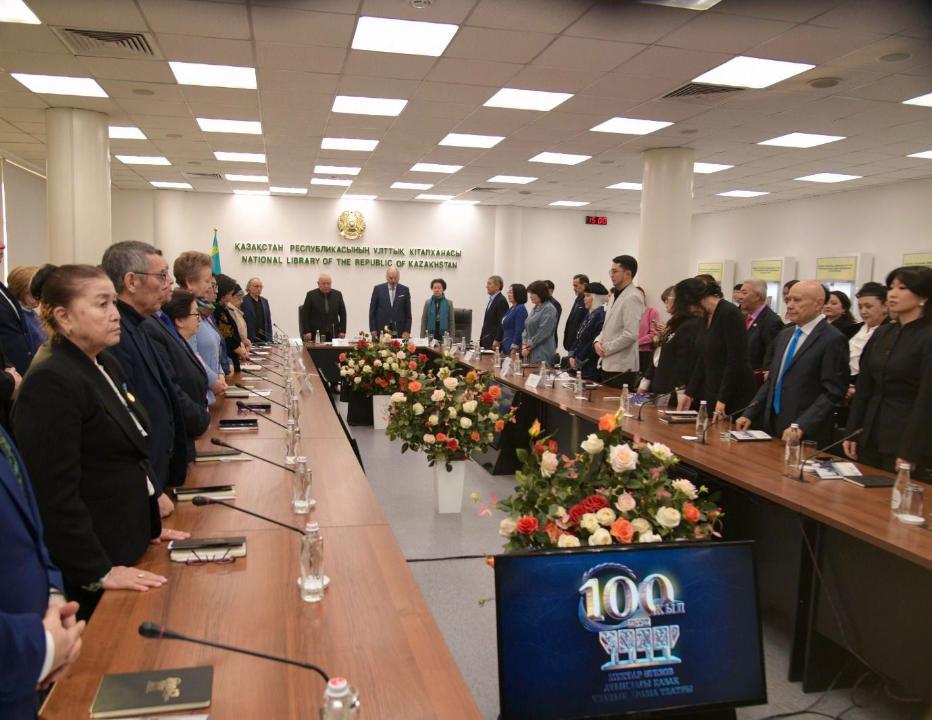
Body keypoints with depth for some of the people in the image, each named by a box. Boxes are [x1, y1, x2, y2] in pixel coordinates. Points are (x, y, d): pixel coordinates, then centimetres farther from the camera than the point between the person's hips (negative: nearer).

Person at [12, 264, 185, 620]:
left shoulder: (107, 364, 7)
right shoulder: (49, 384, -21)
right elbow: (55, 494, -23)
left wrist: (151, 526, 15)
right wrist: (98, 572, -21)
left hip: (129, 547, 8)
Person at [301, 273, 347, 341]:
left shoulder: (337, 294, 8)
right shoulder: (311, 295, 1)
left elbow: (343, 314, 10)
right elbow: (304, 315, 1)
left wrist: (342, 331, 3)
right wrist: (306, 331, -7)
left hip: (333, 334, 2)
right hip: (316, 334, -2)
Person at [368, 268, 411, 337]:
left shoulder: (405, 290, 6)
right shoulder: (378, 289, 4)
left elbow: (408, 312, 6)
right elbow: (372, 310, 5)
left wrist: (407, 331, -2)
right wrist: (373, 329, -2)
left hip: (399, 331, 0)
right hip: (381, 331, 0)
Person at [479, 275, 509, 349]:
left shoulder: (502, 301, -12)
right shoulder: (491, 300, 17)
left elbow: (502, 323, -17)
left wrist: (497, 341, -20)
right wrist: (482, 340, 14)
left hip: (494, 342, -9)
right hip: (487, 341, 9)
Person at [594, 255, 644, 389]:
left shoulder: (632, 297, -13)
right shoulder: (616, 295, 17)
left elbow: (630, 335, -22)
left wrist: (606, 348, -12)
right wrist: (598, 341, 4)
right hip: (608, 364, 9)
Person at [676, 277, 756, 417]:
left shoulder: (730, 313, -16)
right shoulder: (707, 317, 9)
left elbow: (736, 360, -20)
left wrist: (722, 399, -19)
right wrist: (689, 394, 10)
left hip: (735, 395, -8)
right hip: (712, 392, 8)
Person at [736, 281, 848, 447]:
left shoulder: (833, 340, -10)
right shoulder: (785, 335, 13)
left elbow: (832, 393, -15)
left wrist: (801, 427, -22)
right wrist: (749, 414, 7)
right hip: (772, 427, 6)